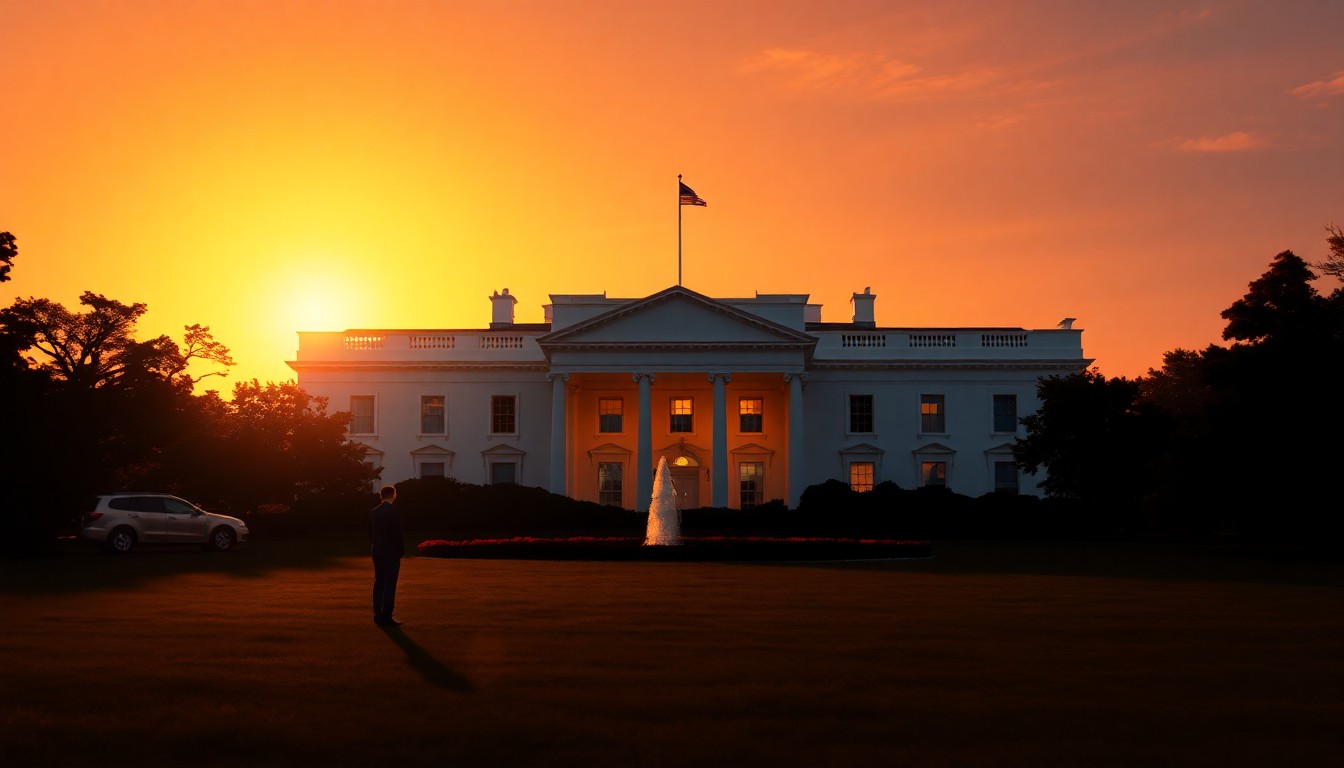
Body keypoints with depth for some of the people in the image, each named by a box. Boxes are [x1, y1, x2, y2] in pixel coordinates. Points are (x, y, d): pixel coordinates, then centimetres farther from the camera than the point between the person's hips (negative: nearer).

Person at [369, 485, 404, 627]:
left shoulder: (373, 512, 6)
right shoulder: (393, 512, -14)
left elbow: (370, 533, 10)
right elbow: (397, 534, -15)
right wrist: (402, 550, -2)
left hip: (377, 553, 7)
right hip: (392, 553, -7)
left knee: (379, 583, 11)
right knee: (390, 585, -5)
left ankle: (378, 614, 13)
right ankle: (386, 616, -7)